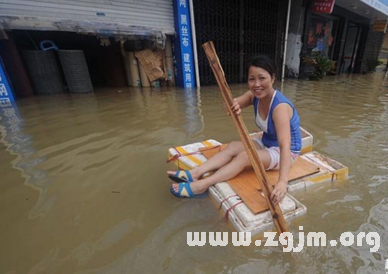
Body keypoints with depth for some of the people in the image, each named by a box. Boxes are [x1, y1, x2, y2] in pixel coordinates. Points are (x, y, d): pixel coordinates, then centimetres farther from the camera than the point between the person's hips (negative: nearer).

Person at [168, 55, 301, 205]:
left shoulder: (280, 107, -31)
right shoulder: (255, 95, -10)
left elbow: (285, 146, -40)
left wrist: (282, 181, -52)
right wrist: (233, 105, -42)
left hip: (286, 152, -6)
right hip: (266, 143, 7)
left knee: (244, 156, -29)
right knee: (233, 146, -16)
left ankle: (200, 186, -27)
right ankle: (194, 173, -22)